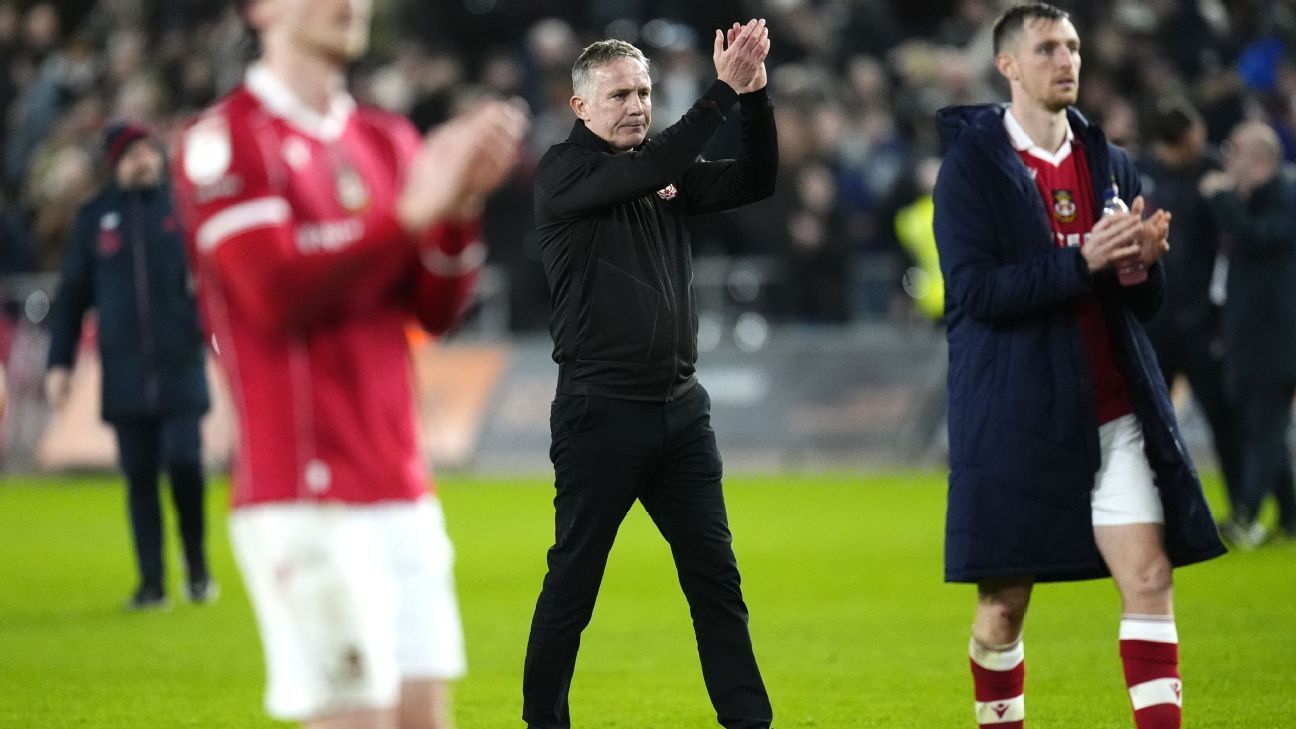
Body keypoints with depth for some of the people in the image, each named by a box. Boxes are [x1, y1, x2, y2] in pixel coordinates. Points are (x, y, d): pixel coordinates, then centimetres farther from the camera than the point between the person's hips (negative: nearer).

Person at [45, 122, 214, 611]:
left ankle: (197, 565, 9)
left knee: (183, 461, -11)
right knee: (140, 475, 3)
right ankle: (151, 581, 9)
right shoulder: (95, 218, 9)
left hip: (181, 366, -2)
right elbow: (72, 294, 11)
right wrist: (59, 363, 6)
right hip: (125, 374, 2)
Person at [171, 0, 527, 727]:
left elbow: (436, 308, 9)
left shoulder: (388, 141, 15)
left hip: (400, 489, 7)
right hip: (305, 498, -7)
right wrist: (411, 213, -22)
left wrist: (462, 204, -8)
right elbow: (277, 290, -17)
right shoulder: (225, 140, -6)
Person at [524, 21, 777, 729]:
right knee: (572, 584, 2)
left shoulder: (670, 171, 12)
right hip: (599, 411, -5)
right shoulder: (562, 172, -6)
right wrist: (723, 92, -26)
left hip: (680, 407, 5)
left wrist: (755, 94, -13)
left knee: (716, 578, 5)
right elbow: (644, 171, -22)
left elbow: (755, 181, 2)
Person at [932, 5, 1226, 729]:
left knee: (1150, 579, -7)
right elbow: (974, 291, -15)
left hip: (1112, 411, 4)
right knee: (1005, 602, 4)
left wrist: (1142, 263, -10)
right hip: (1016, 418, -4)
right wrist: (1081, 262, -24)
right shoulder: (972, 165, -4)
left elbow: (1149, 300, 13)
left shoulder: (1109, 163, 11)